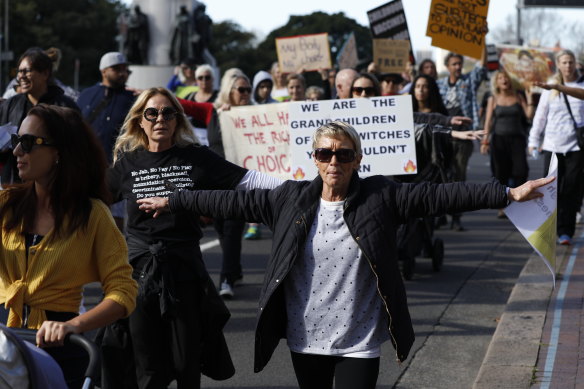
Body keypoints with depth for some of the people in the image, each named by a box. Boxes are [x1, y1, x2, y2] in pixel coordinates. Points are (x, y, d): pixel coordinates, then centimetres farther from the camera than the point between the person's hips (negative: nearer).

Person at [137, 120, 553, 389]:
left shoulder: (381, 197, -5)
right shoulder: (291, 199, 1)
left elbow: (438, 195, -10)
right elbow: (235, 201, 5)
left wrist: (509, 194, -17)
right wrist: (173, 201, 7)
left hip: (359, 341, -3)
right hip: (306, 338, 3)